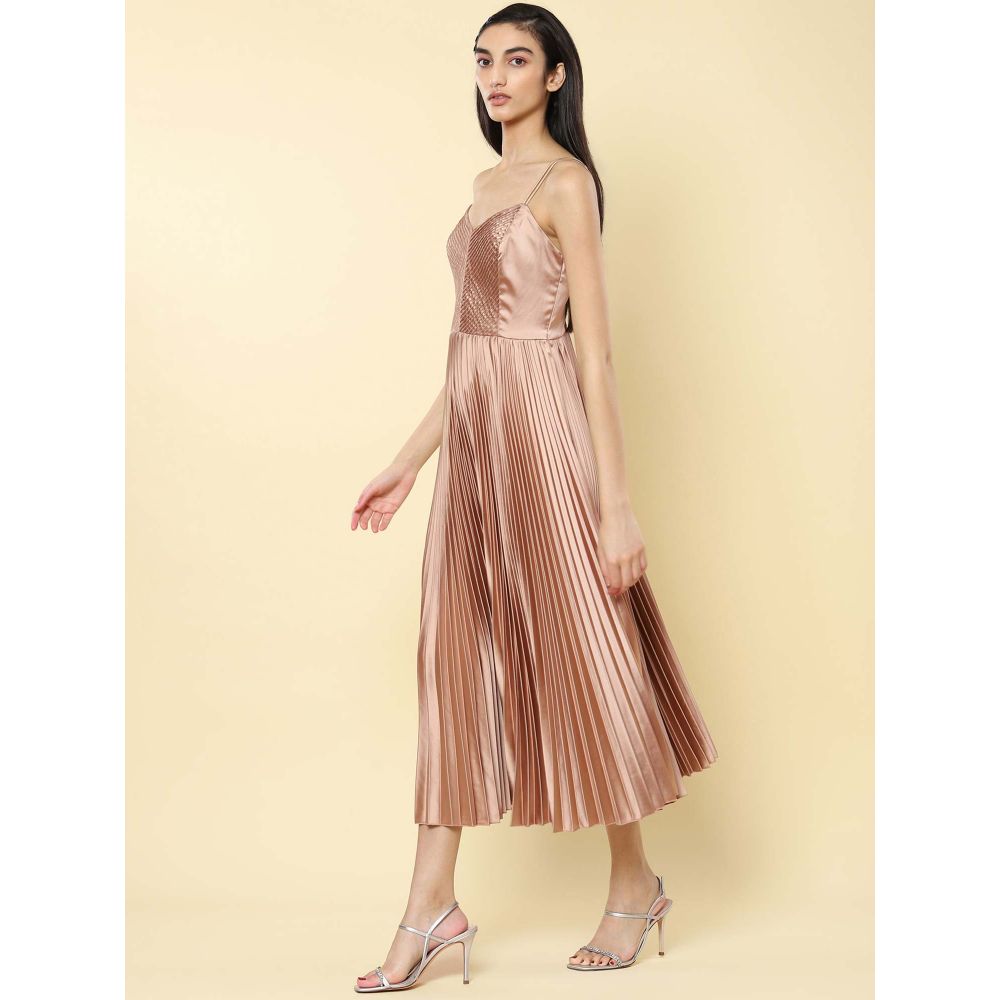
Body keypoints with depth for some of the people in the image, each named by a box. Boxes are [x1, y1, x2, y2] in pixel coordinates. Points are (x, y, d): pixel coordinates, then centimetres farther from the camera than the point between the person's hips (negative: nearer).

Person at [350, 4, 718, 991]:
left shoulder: (565, 180, -7)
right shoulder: (487, 184, 17)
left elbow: (593, 347, -14)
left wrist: (615, 502, -18)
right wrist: (407, 461, 18)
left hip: (542, 429, -8)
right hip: (472, 437, 8)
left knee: (581, 653, 1)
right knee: (456, 659, 6)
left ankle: (633, 882, 21)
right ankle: (431, 909, 13)